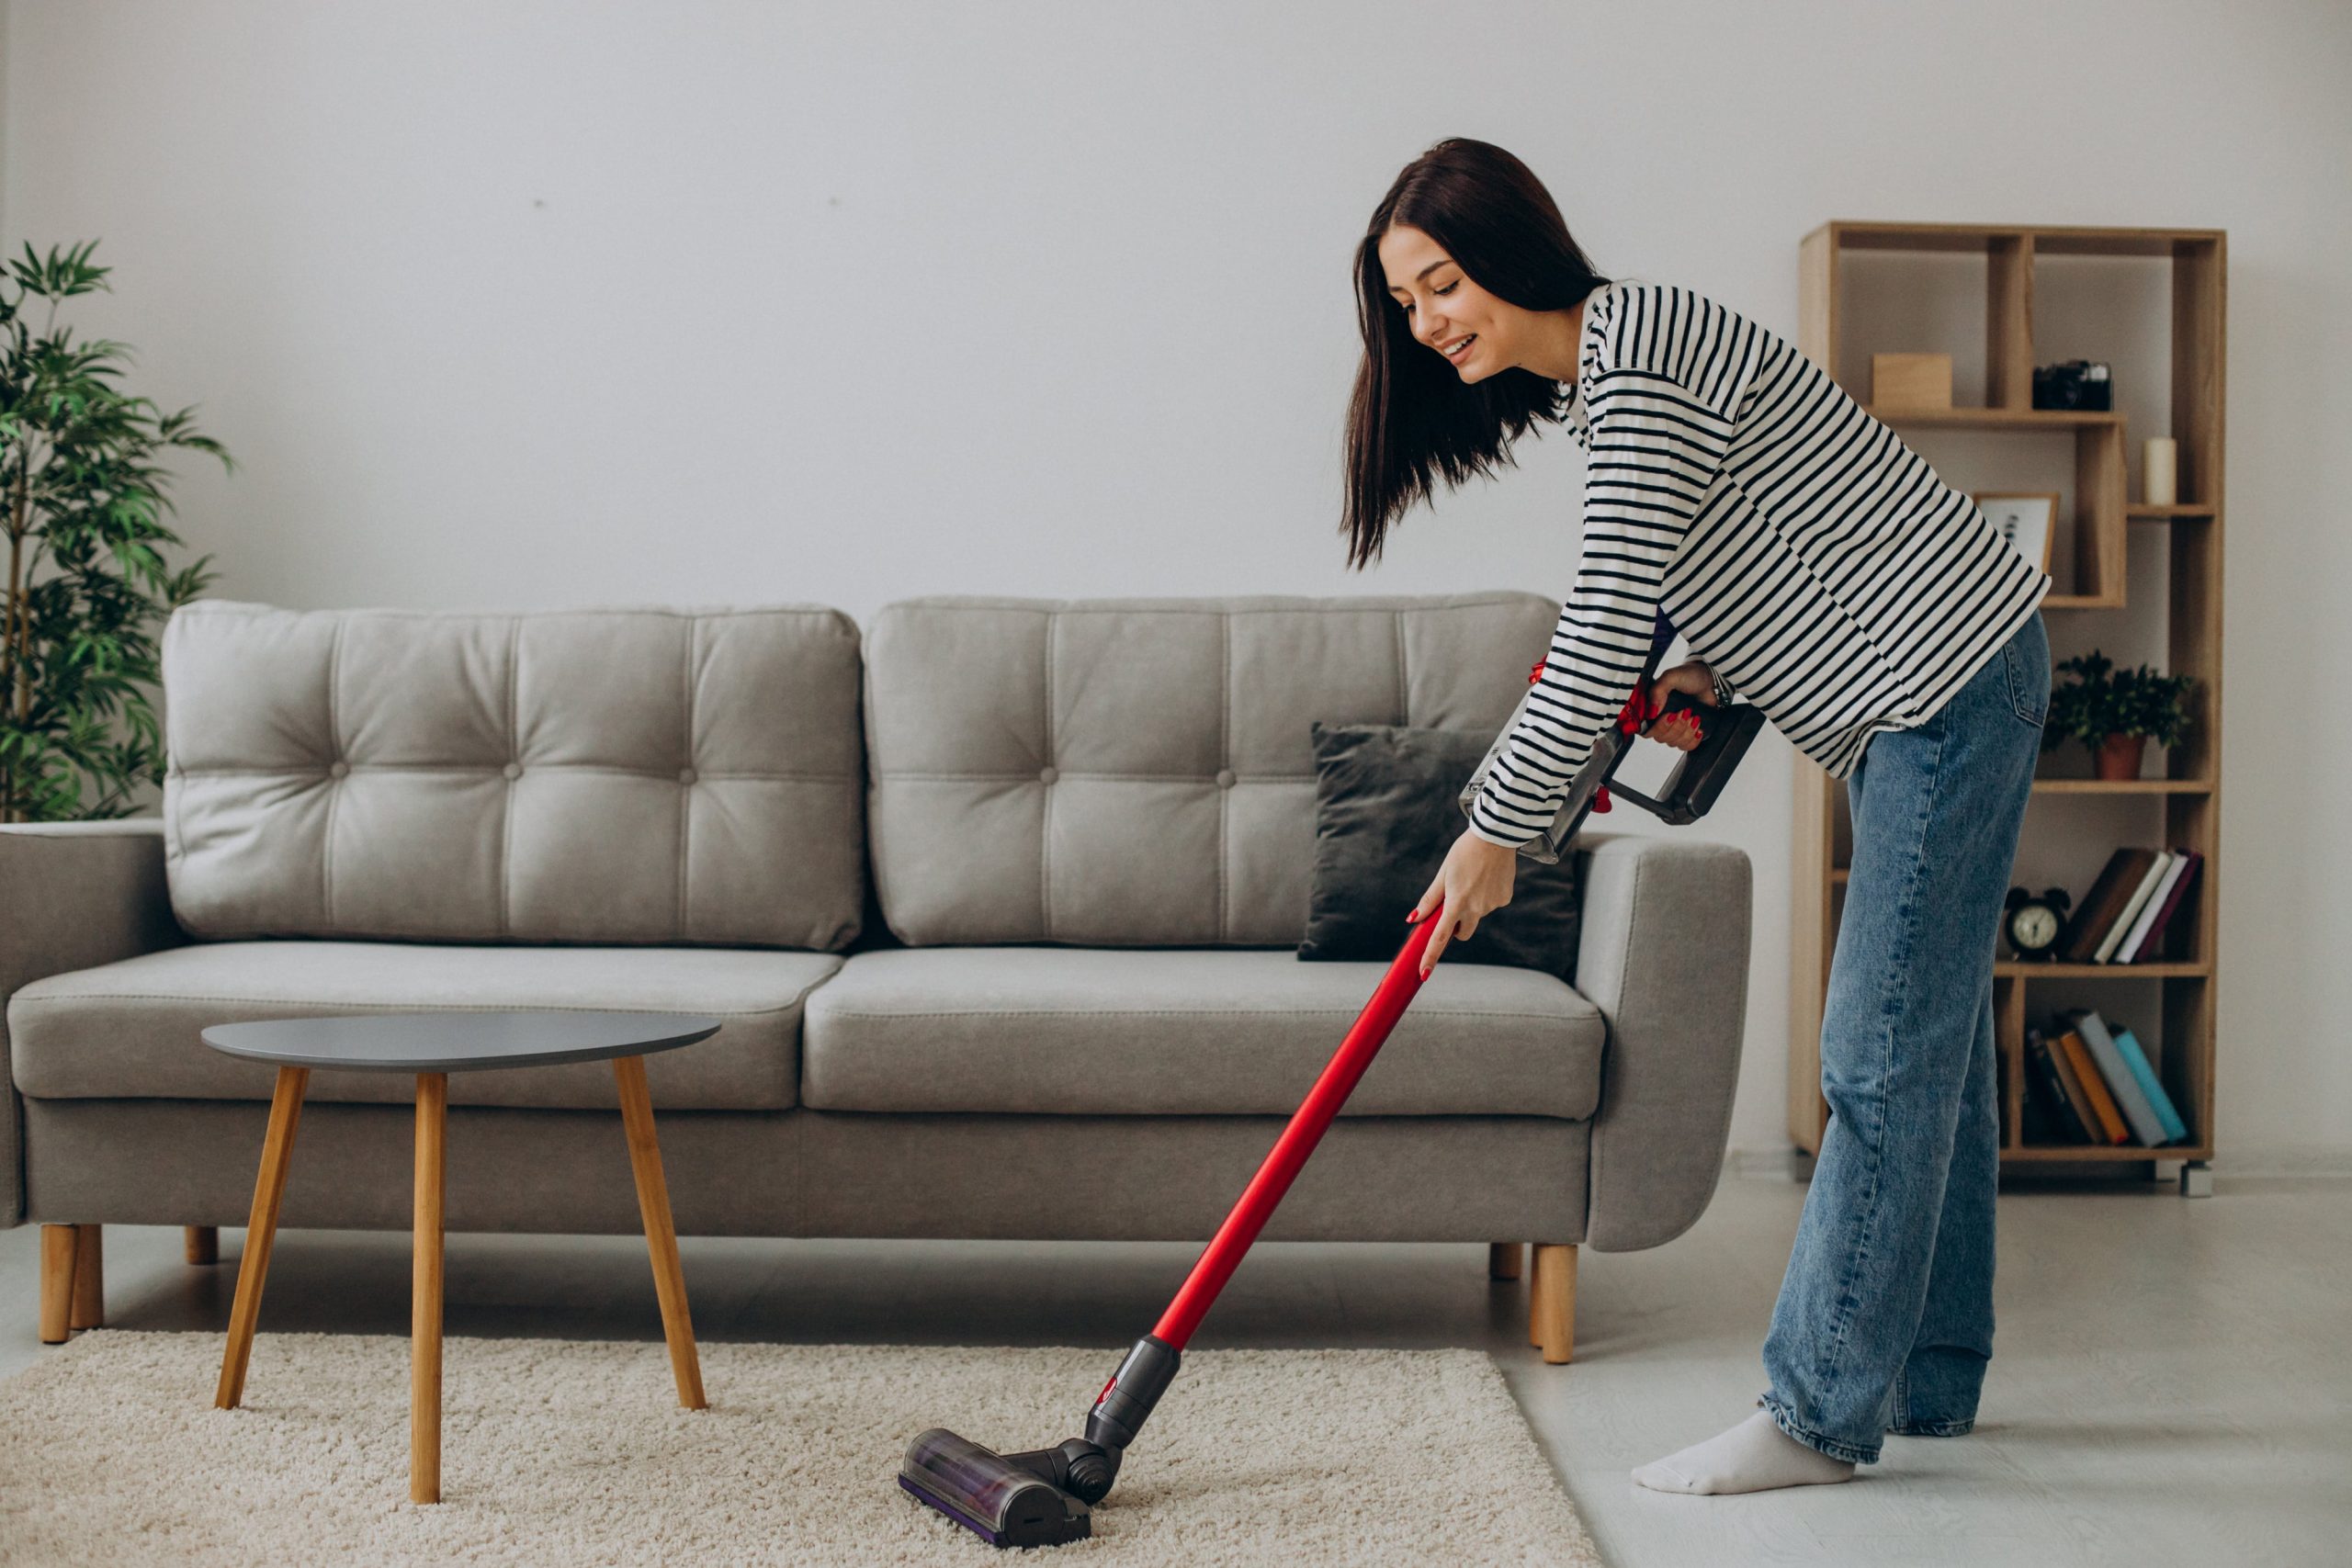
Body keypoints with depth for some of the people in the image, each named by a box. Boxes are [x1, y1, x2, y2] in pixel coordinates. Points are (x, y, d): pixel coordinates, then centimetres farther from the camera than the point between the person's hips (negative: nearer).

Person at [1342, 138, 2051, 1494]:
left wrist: (1497, 830, -19)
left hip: (1949, 679, -11)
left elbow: (1604, 628, -24)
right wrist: (1711, 672, 5)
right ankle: (1928, 1379, 22)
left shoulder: (1639, 366, -21)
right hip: (1928, 684, 11)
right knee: (1930, 1042, 13)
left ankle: (1821, 1415, -3)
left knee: (1885, 1058, -9)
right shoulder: (1602, 368, 11)